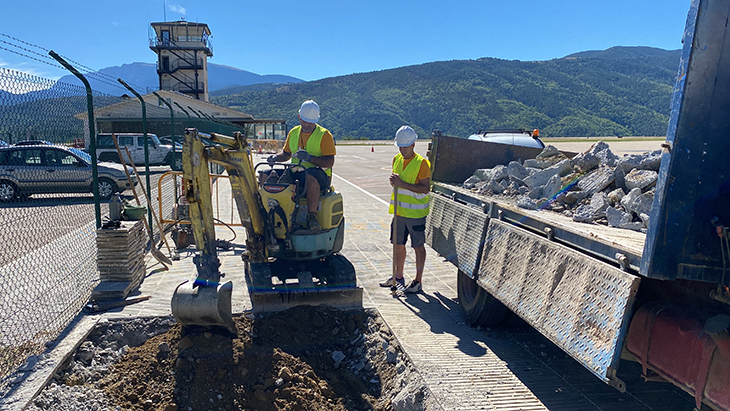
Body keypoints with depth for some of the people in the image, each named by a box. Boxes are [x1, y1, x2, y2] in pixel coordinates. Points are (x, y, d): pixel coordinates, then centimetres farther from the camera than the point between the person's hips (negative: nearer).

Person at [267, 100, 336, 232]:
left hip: (320, 173, -5)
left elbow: (330, 162, -11)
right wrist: (276, 157, 2)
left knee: (311, 176, -42)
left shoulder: (324, 135, -2)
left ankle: (312, 217, -34)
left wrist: (309, 158, -25)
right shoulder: (293, 133, 15)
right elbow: (286, 153, 26)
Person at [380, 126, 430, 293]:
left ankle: (418, 281, 15)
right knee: (399, 244, 15)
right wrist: (393, 181, -5)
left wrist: (402, 184, -23)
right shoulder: (397, 159, 8)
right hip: (399, 211, 7)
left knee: (418, 247, 4)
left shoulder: (422, 163, -13)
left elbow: (425, 188, -19)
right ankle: (398, 277, 30)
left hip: (416, 213, -7)